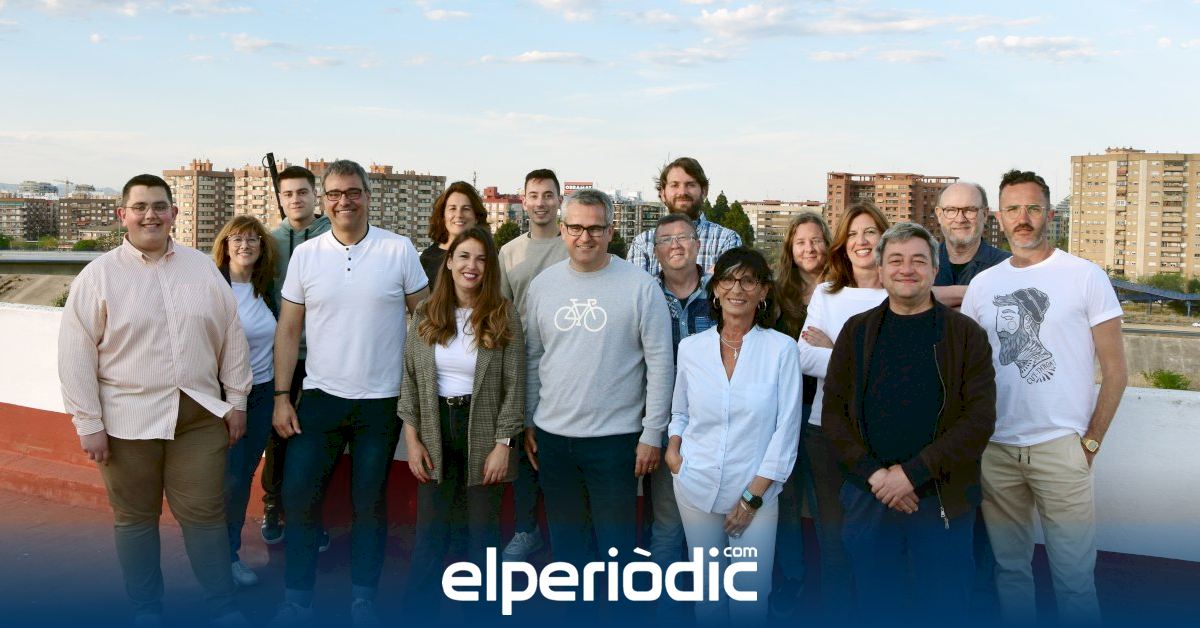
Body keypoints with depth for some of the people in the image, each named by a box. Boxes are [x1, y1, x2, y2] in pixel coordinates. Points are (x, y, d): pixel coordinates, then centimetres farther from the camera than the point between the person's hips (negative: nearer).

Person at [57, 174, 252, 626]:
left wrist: (236, 401, 8)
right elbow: (76, 356, -4)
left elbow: (232, 338, 9)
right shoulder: (97, 276, -3)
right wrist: (89, 424, -7)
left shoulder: (203, 268, 5)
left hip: (200, 415, 2)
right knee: (135, 519, 11)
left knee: (204, 515, 5)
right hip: (128, 420, -1)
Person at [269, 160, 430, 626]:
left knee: (369, 504, 10)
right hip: (321, 396, 2)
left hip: (382, 400, -1)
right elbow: (288, 329, 4)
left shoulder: (399, 250, -4)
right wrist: (281, 397, 0)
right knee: (298, 496, 3)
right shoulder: (305, 255, 1)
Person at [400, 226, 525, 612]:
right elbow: (410, 379, 4)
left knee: (482, 529, 10)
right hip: (435, 432, 2)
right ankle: (418, 607, 24)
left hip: (483, 434, -2)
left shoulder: (504, 316, -5)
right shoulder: (425, 314, 2)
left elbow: (514, 385, -7)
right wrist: (412, 438, -1)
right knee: (430, 530, 8)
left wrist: (503, 444, -11)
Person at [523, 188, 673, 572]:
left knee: (615, 540, 5)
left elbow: (660, 364, -7)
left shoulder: (640, 287, -9)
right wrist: (528, 423, 11)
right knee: (564, 535, 17)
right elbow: (532, 357, 11)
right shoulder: (543, 284, 4)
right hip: (553, 435, 4)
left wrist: (652, 433, -8)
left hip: (615, 437, -4)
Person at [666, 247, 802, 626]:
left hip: (756, 490, -2)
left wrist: (754, 495, -9)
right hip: (697, 485, 2)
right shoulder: (691, 347, 1)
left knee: (752, 594, 1)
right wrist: (673, 446, -3)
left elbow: (786, 428, -7)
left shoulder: (782, 349, -7)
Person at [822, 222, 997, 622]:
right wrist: (874, 473, -12)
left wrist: (912, 473, -17)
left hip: (944, 501, -2)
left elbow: (979, 419, -9)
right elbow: (833, 412, 2)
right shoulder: (857, 331, 5)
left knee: (944, 611, 8)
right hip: (868, 497, 2)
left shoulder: (966, 334, -1)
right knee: (874, 609, 14)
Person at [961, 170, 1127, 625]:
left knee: (1074, 575, 0)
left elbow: (1115, 369, -1)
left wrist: (1091, 441, -4)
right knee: (1010, 567, 14)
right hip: (995, 449, 4)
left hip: (1060, 447, -3)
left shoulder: (1085, 277, -2)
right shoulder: (982, 284, 8)